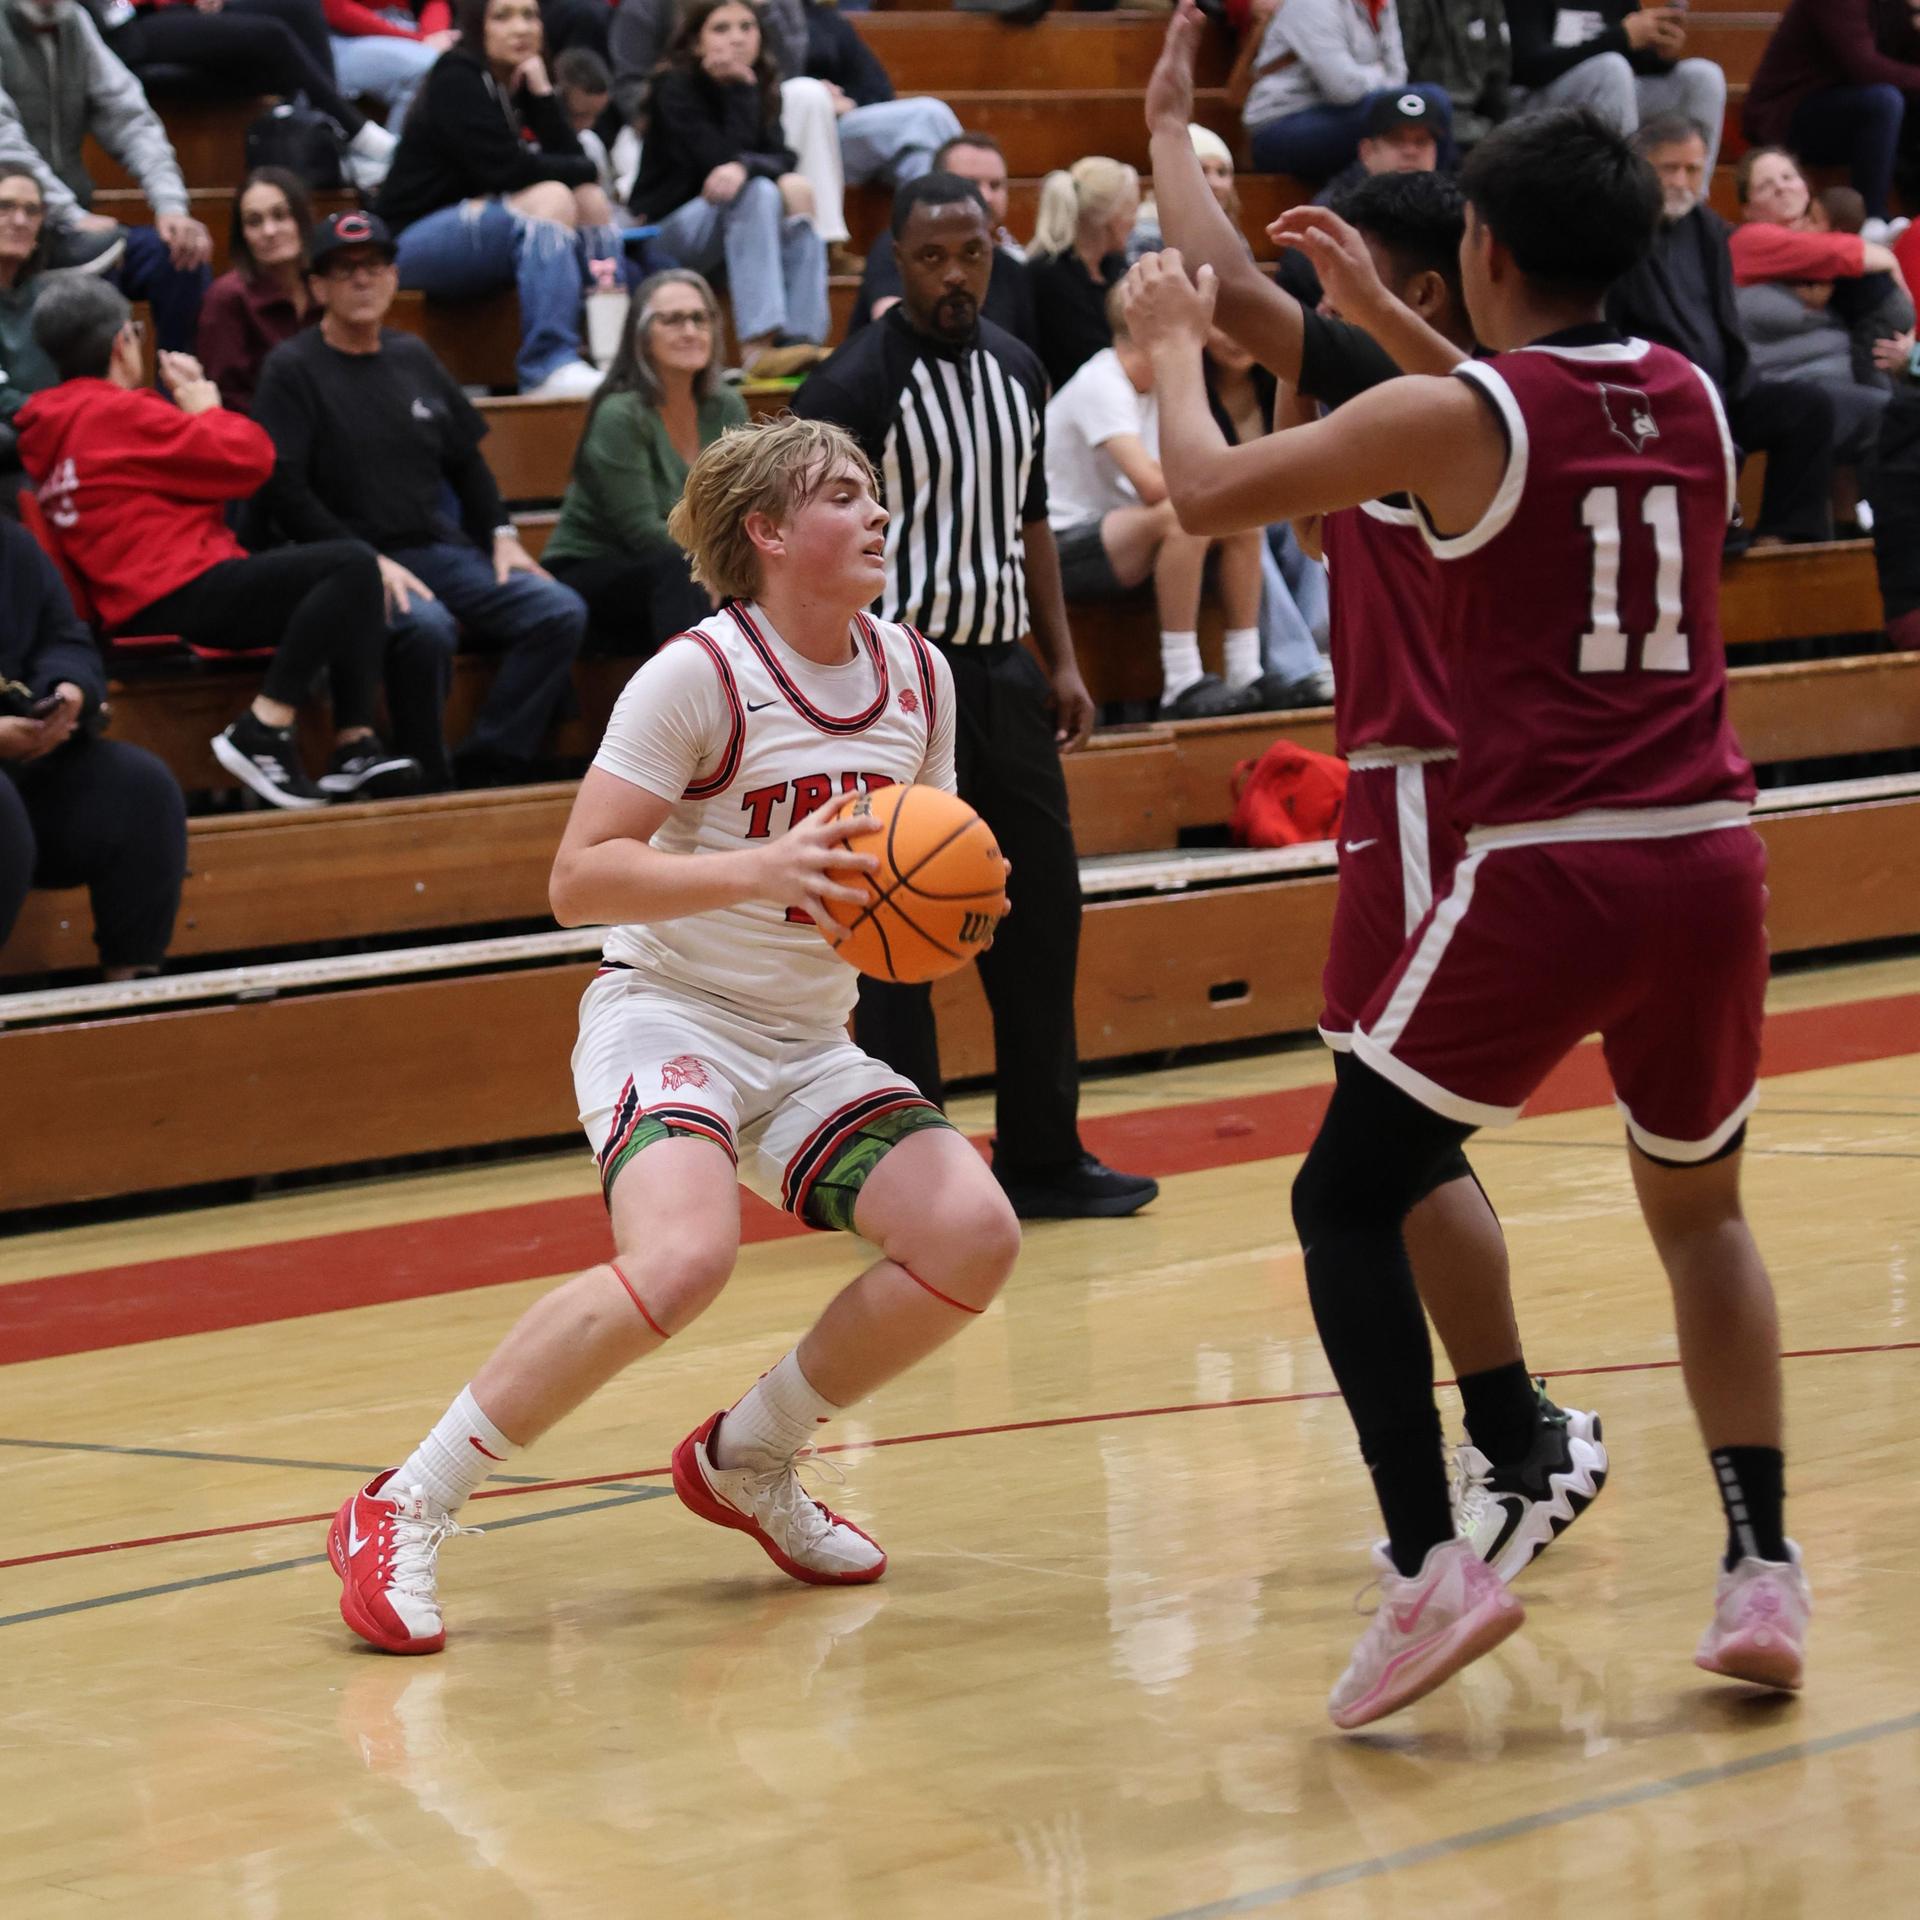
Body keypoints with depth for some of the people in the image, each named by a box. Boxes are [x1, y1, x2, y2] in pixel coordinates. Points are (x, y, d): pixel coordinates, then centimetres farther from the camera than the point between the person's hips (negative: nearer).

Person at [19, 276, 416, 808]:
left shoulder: (53, 422, 18)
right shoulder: (117, 412, -11)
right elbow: (250, 458, -9)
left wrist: (187, 407, 17)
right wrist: (206, 408, 9)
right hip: (180, 597, -11)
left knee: (349, 587, 19)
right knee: (350, 567, -21)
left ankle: (355, 744, 4)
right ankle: (261, 733, -20)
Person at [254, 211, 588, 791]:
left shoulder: (413, 358, 19)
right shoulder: (293, 369, 1)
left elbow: (466, 461, 27)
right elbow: (283, 490, -8)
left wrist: (500, 535, 11)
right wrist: (368, 561, -16)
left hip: (441, 548, 7)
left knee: (560, 612, -16)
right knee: (427, 627, -38)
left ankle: (485, 769, -18)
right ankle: (429, 782, -19)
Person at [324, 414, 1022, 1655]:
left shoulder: (918, 676, 4)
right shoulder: (701, 677, -15)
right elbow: (579, 879, -17)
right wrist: (758, 870, -29)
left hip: (809, 1042, 7)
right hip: (668, 1011, -7)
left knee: (974, 1236, -12)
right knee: (685, 1255, -33)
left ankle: (748, 1460, 11)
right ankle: (402, 1512, -22)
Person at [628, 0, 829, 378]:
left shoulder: (763, 87, 6)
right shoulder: (676, 87, -12)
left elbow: (781, 158, -7)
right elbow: (723, 159, -23)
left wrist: (746, 167, -28)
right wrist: (740, 90, -22)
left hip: (738, 226, 6)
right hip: (668, 228, -6)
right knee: (759, 193, -31)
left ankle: (801, 340, -33)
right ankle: (758, 345, -43)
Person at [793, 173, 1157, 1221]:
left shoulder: (1017, 370, 10)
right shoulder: (854, 383, -11)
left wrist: (1060, 661, 13)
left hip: (1003, 668, 7)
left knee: (1041, 917, 10)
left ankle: (1042, 1157, 20)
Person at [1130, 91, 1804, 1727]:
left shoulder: (1452, 417, -6)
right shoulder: (1693, 399, 11)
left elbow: (1210, 490, 2)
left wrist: (1173, 343, 21)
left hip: (1547, 871, -5)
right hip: (1710, 856, 5)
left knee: (1348, 1206, 7)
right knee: (1700, 1209, 23)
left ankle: (1432, 1562, -8)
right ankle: (1763, 1567, 12)